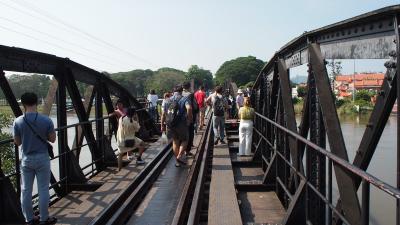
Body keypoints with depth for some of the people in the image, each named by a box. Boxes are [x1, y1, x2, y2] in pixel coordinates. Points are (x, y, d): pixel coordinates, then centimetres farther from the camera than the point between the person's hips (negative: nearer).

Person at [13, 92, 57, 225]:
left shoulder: (18, 122, -9)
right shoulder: (46, 120, -13)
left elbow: (17, 142, 1)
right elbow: (52, 139, -4)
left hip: (26, 159, 2)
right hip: (42, 158, -1)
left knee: (26, 190, 13)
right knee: (43, 189, 8)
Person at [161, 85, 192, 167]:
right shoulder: (184, 99, -5)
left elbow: (163, 114, 11)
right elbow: (189, 108, -25)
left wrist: (162, 125, 18)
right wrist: (189, 119, -13)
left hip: (170, 125, 5)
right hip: (181, 124, -4)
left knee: (175, 141, 18)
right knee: (184, 140, 16)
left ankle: (177, 161, 24)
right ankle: (179, 156, -1)